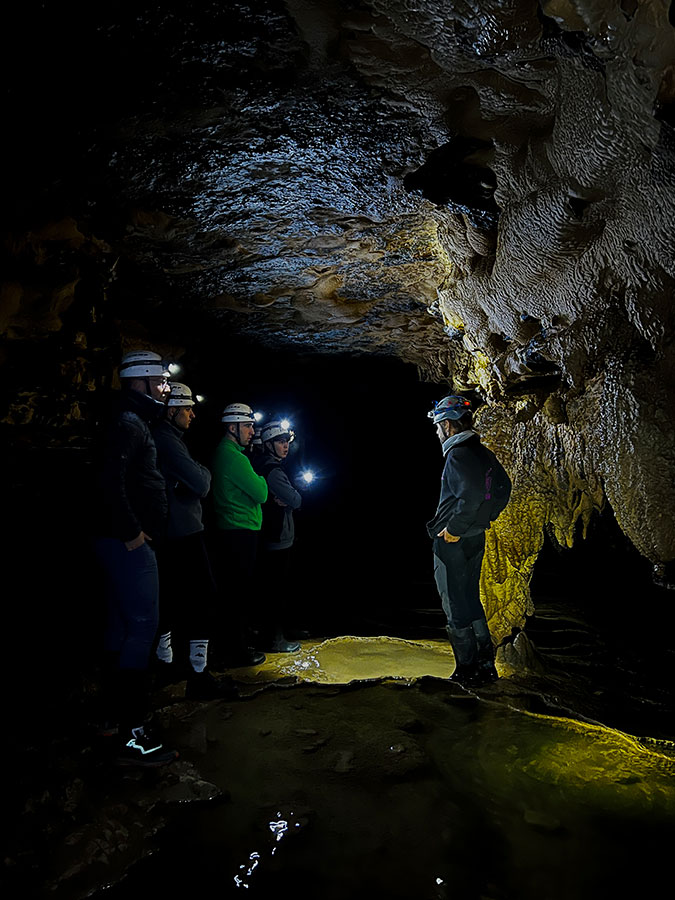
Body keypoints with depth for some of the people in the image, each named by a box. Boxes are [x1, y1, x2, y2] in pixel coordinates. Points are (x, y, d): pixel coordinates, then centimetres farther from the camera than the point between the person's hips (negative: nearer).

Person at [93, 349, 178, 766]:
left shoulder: (135, 422, 18)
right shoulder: (128, 423, -13)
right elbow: (111, 480, -25)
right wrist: (132, 531, -19)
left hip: (126, 541, 11)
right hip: (129, 543, -11)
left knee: (124, 624, 16)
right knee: (142, 626, -9)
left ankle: (117, 716, 29)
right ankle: (133, 736, -3)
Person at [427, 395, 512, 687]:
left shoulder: (458, 455, -19)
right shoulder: (484, 453, 10)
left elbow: (471, 497, -30)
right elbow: (504, 489, 17)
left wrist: (453, 529, -20)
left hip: (453, 542, -9)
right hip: (476, 539, 9)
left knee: (456, 607, 3)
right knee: (470, 600, 21)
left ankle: (467, 670, 12)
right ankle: (486, 664, 29)